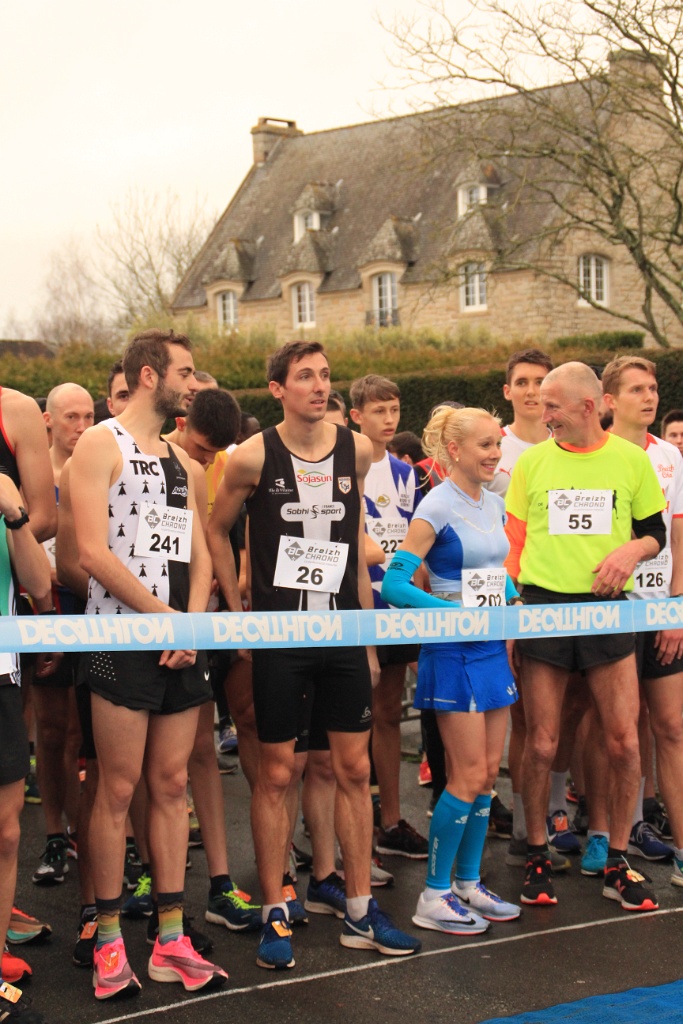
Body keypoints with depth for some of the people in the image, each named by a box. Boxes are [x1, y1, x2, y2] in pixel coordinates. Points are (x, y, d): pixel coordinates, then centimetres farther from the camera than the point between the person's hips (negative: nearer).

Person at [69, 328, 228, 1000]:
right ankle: (109, 942, 8)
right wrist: (165, 615, -12)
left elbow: (198, 554, 14)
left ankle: (170, 942, 13)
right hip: (122, 640, -6)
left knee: (171, 786, 7)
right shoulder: (101, 445, -5)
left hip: (182, 643, 6)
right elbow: (93, 552, -14)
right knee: (118, 789, -3)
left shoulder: (182, 461, 17)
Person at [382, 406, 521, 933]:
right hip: (453, 652, -8)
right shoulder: (438, 508, -13)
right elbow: (395, 583, -18)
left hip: (493, 648, 8)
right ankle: (434, 896, 5)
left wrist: (514, 604, 4)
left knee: (489, 771, 10)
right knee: (469, 775, -6)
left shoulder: (494, 505, 10)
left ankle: (469, 884, 22)